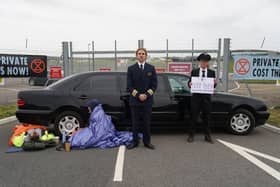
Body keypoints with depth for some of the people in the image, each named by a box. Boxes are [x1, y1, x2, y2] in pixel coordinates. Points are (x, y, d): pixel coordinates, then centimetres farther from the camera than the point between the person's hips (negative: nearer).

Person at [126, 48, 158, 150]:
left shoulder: (151, 68, 6)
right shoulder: (131, 68, 4)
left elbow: (154, 84, 3)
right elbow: (129, 85, -1)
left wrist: (146, 95, -9)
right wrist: (138, 95, -12)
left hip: (147, 100, 1)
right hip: (134, 100, 0)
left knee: (147, 122, 6)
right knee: (135, 122, 5)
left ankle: (147, 142, 18)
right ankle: (135, 141, 17)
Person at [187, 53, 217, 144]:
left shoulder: (212, 72, 7)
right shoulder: (194, 72, 5)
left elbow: (213, 86, 4)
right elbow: (190, 82, 3)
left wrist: (215, 83, -17)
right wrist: (190, 84, -20)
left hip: (206, 98, 1)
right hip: (196, 97, -1)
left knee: (206, 117, 10)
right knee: (194, 117, 4)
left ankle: (207, 136, 21)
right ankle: (191, 135, 15)